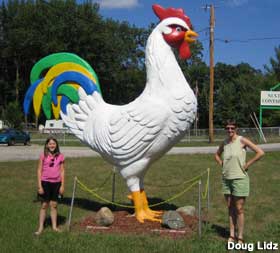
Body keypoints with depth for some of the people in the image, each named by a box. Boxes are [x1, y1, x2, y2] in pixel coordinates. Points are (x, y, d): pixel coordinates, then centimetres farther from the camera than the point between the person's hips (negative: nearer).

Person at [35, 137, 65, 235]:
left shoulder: (60, 156, 2)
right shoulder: (43, 156, -4)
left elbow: (62, 171, 5)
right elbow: (39, 171, -3)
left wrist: (62, 185, 2)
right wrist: (39, 186, -7)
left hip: (56, 183, 2)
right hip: (45, 182, -2)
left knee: (54, 205, 11)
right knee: (44, 205, 4)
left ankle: (54, 226, 21)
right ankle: (40, 227, 12)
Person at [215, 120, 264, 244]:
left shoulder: (242, 140, -9)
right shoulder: (224, 142, 6)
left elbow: (260, 152, -15)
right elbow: (217, 154, 26)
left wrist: (247, 165, -12)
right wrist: (222, 164, 9)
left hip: (239, 178, -5)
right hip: (226, 179, 5)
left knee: (239, 209, 0)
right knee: (230, 208, 11)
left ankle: (240, 237, 9)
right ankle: (232, 235, 21)